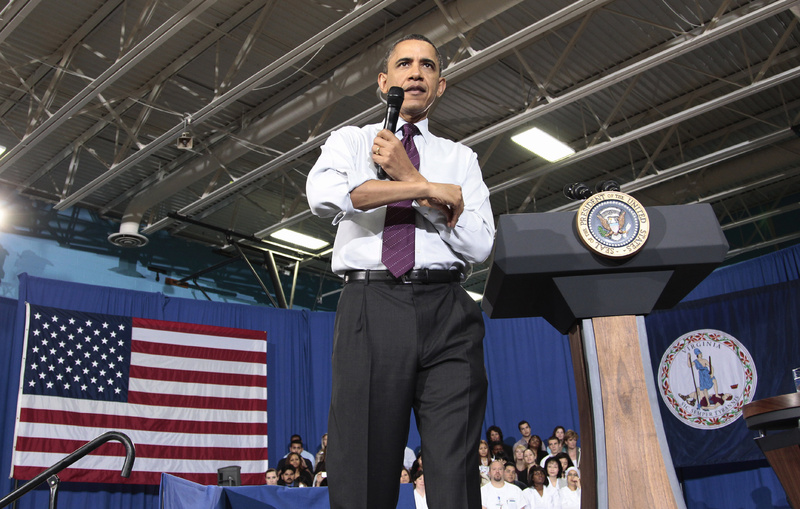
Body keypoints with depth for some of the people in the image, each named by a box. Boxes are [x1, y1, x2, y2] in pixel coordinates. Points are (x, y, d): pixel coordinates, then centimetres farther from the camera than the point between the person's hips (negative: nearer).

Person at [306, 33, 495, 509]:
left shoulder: (461, 158, 20)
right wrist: (431, 189, -6)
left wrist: (409, 174, -1)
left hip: (447, 313, 1)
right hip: (370, 307, -1)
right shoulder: (350, 141, 17)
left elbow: (480, 245, 5)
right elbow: (323, 194, -8)